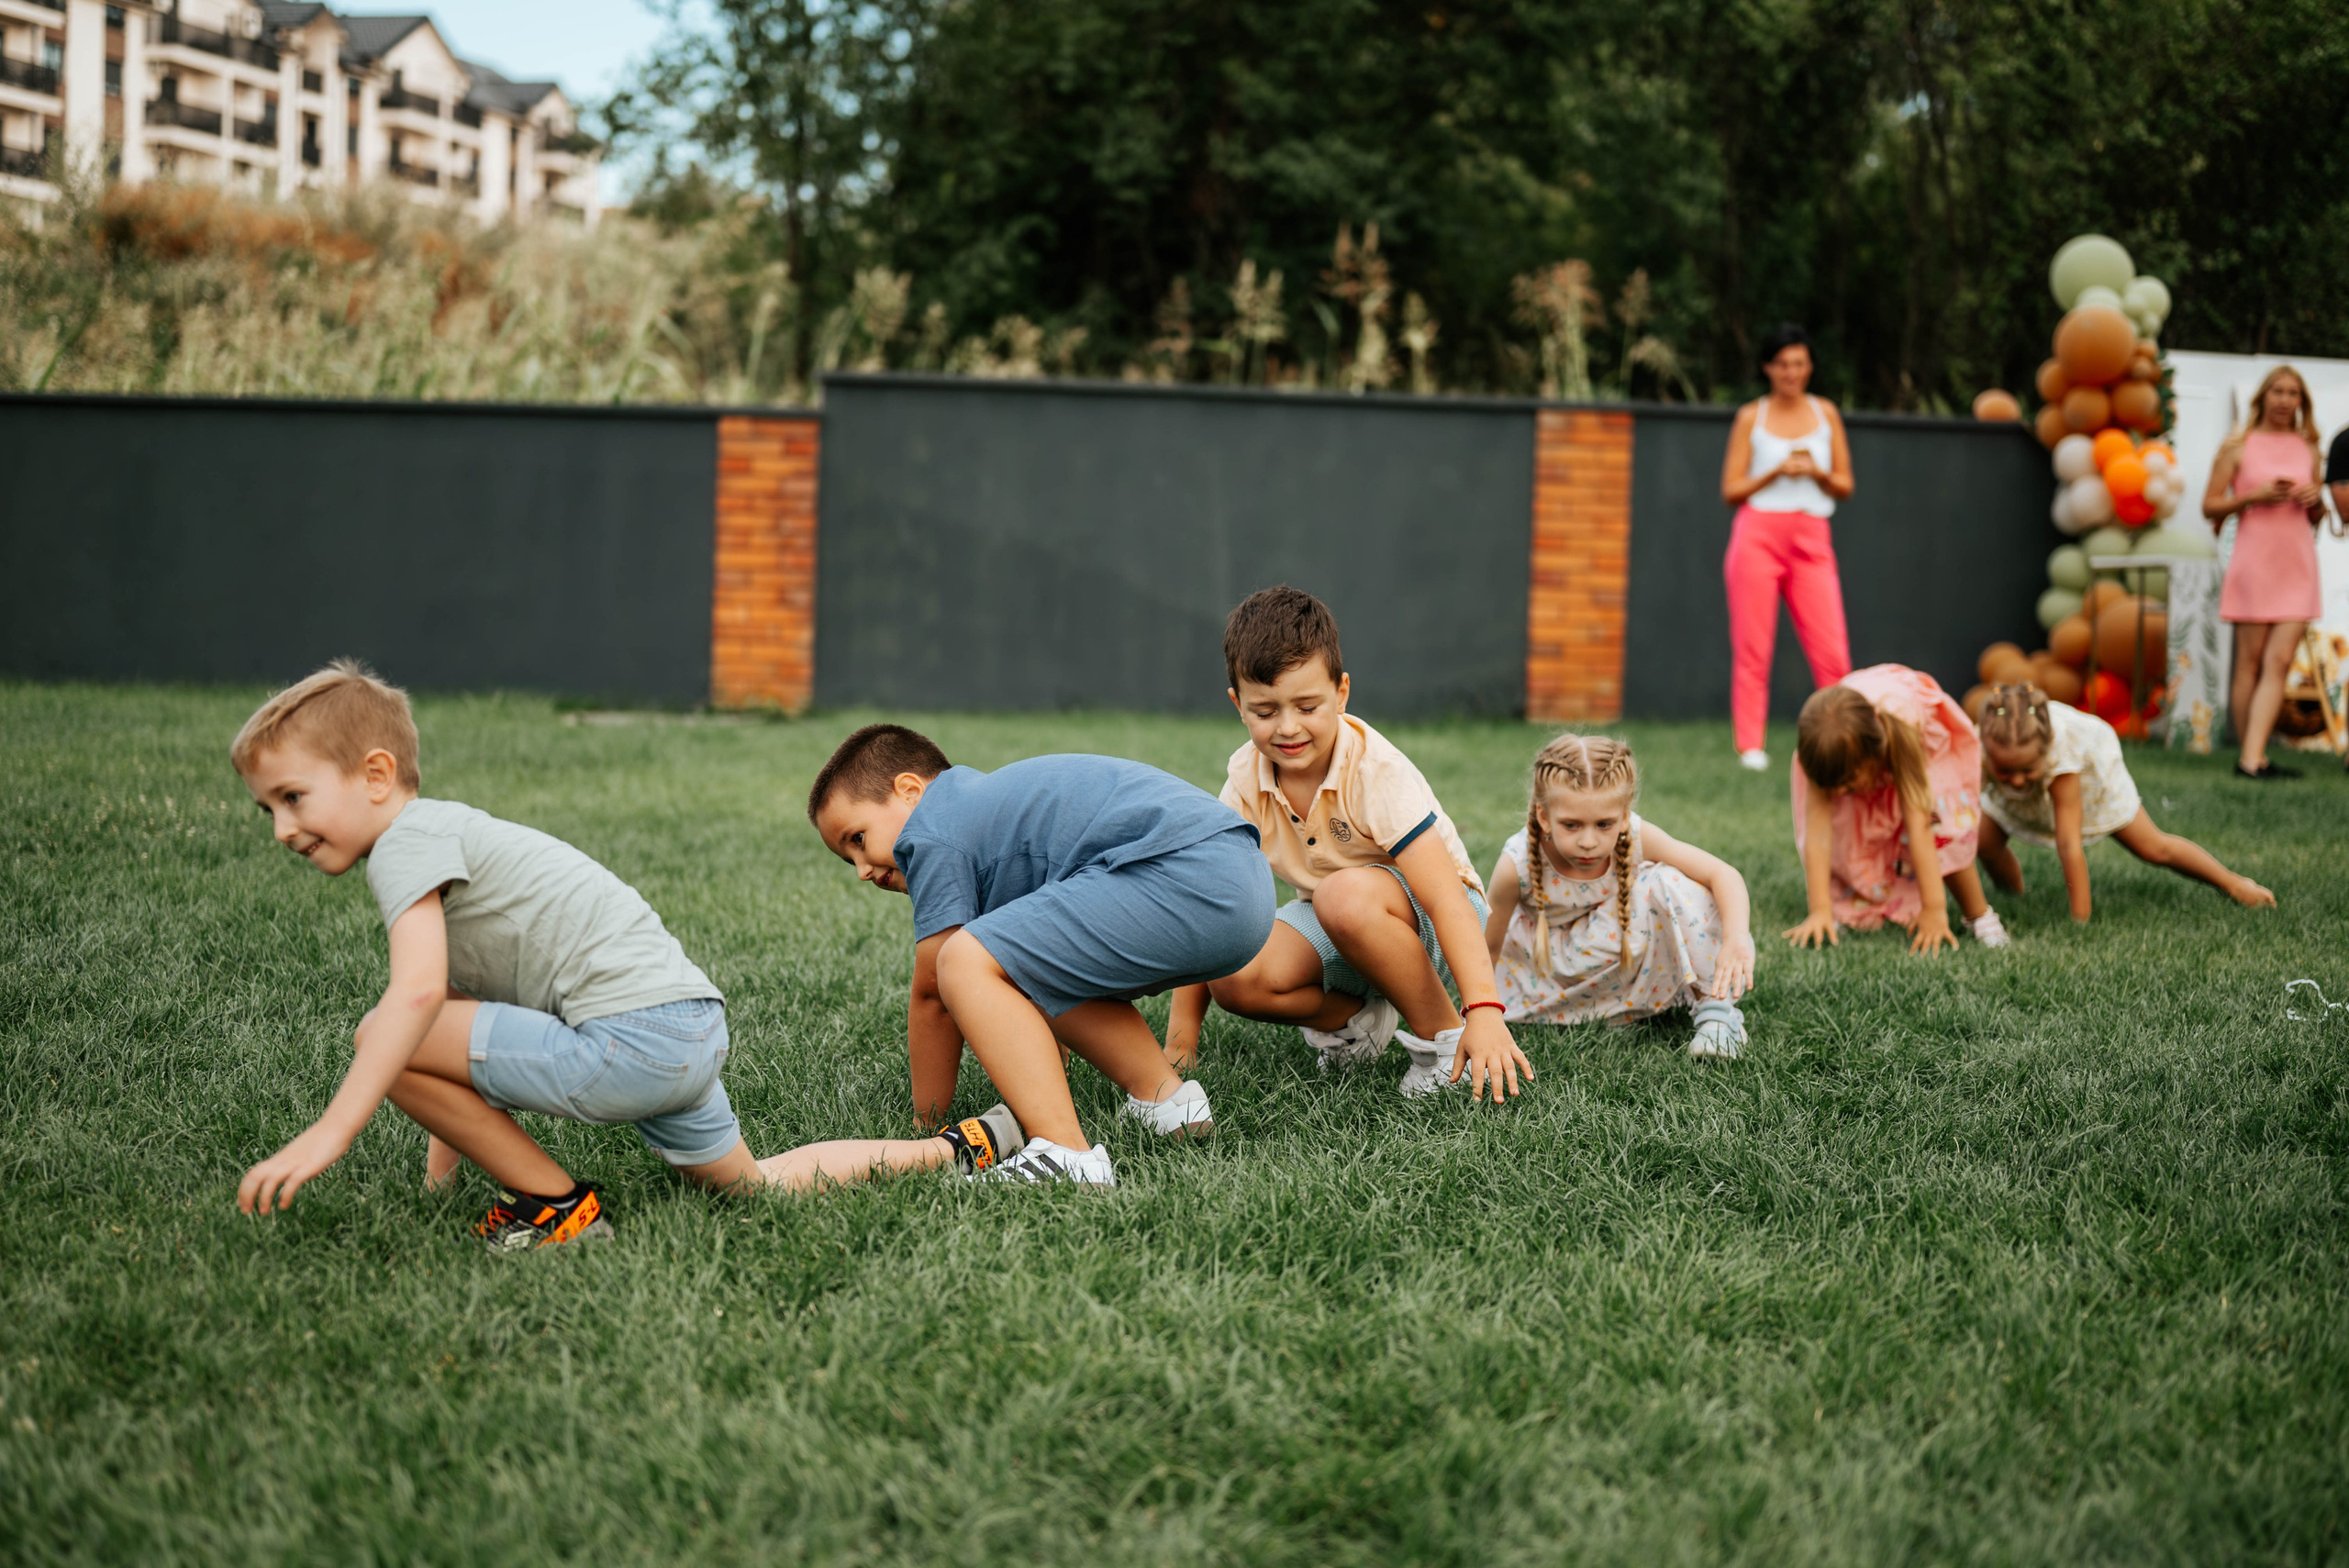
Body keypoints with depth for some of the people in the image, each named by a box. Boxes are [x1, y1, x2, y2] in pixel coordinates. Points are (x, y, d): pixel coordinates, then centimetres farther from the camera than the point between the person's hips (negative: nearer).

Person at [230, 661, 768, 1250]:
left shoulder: (405, 842, -7)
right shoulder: (447, 829, 24)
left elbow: (419, 991, -23)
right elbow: (457, 996, 28)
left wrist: (329, 1131, -28)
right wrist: (441, 1164, 28)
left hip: (630, 1040, -11)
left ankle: (555, 1206, -3)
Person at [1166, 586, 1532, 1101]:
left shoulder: (1376, 772, -25)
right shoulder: (1246, 779, -10)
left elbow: (1446, 898, -32)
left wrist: (1484, 1011, -43)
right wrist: (1180, 1037, -12)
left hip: (1422, 922, -5)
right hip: (1332, 925, 5)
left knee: (1347, 896, -39)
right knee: (1235, 978, -25)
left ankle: (1444, 1035, -18)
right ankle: (1358, 1019, 4)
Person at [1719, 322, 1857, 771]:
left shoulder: (1825, 414, 12)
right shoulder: (1751, 417, 6)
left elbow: (1845, 486, 13)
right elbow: (1731, 490, 3)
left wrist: (1816, 472, -7)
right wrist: (1777, 472, -10)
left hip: (1812, 540, 2)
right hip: (1759, 535, -2)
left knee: (1832, 651, -6)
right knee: (1752, 649, -2)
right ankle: (1750, 745, 4)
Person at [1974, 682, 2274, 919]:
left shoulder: (2059, 755, -48)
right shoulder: (1979, 748, -42)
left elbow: (2069, 845, -46)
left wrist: (2080, 919, -43)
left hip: (2089, 769, -2)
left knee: (2152, 848, 7)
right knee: (1985, 839, -18)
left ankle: (2233, 883, 31)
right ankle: (2013, 896, 13)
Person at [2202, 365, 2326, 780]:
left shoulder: (2307, 449, 13)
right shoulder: (2239, 446, 2)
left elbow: (2316, 519, 20)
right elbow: (2210, 506, 0)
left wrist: (2316, 500, -2)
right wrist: (2254, 496, -14)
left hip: (2297, 565, 3)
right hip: (2254, 560, -3)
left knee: (2279, 662, -8)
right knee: (2250, 662, 0)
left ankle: (2251, 760, -12)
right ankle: (2253, 757, 7)